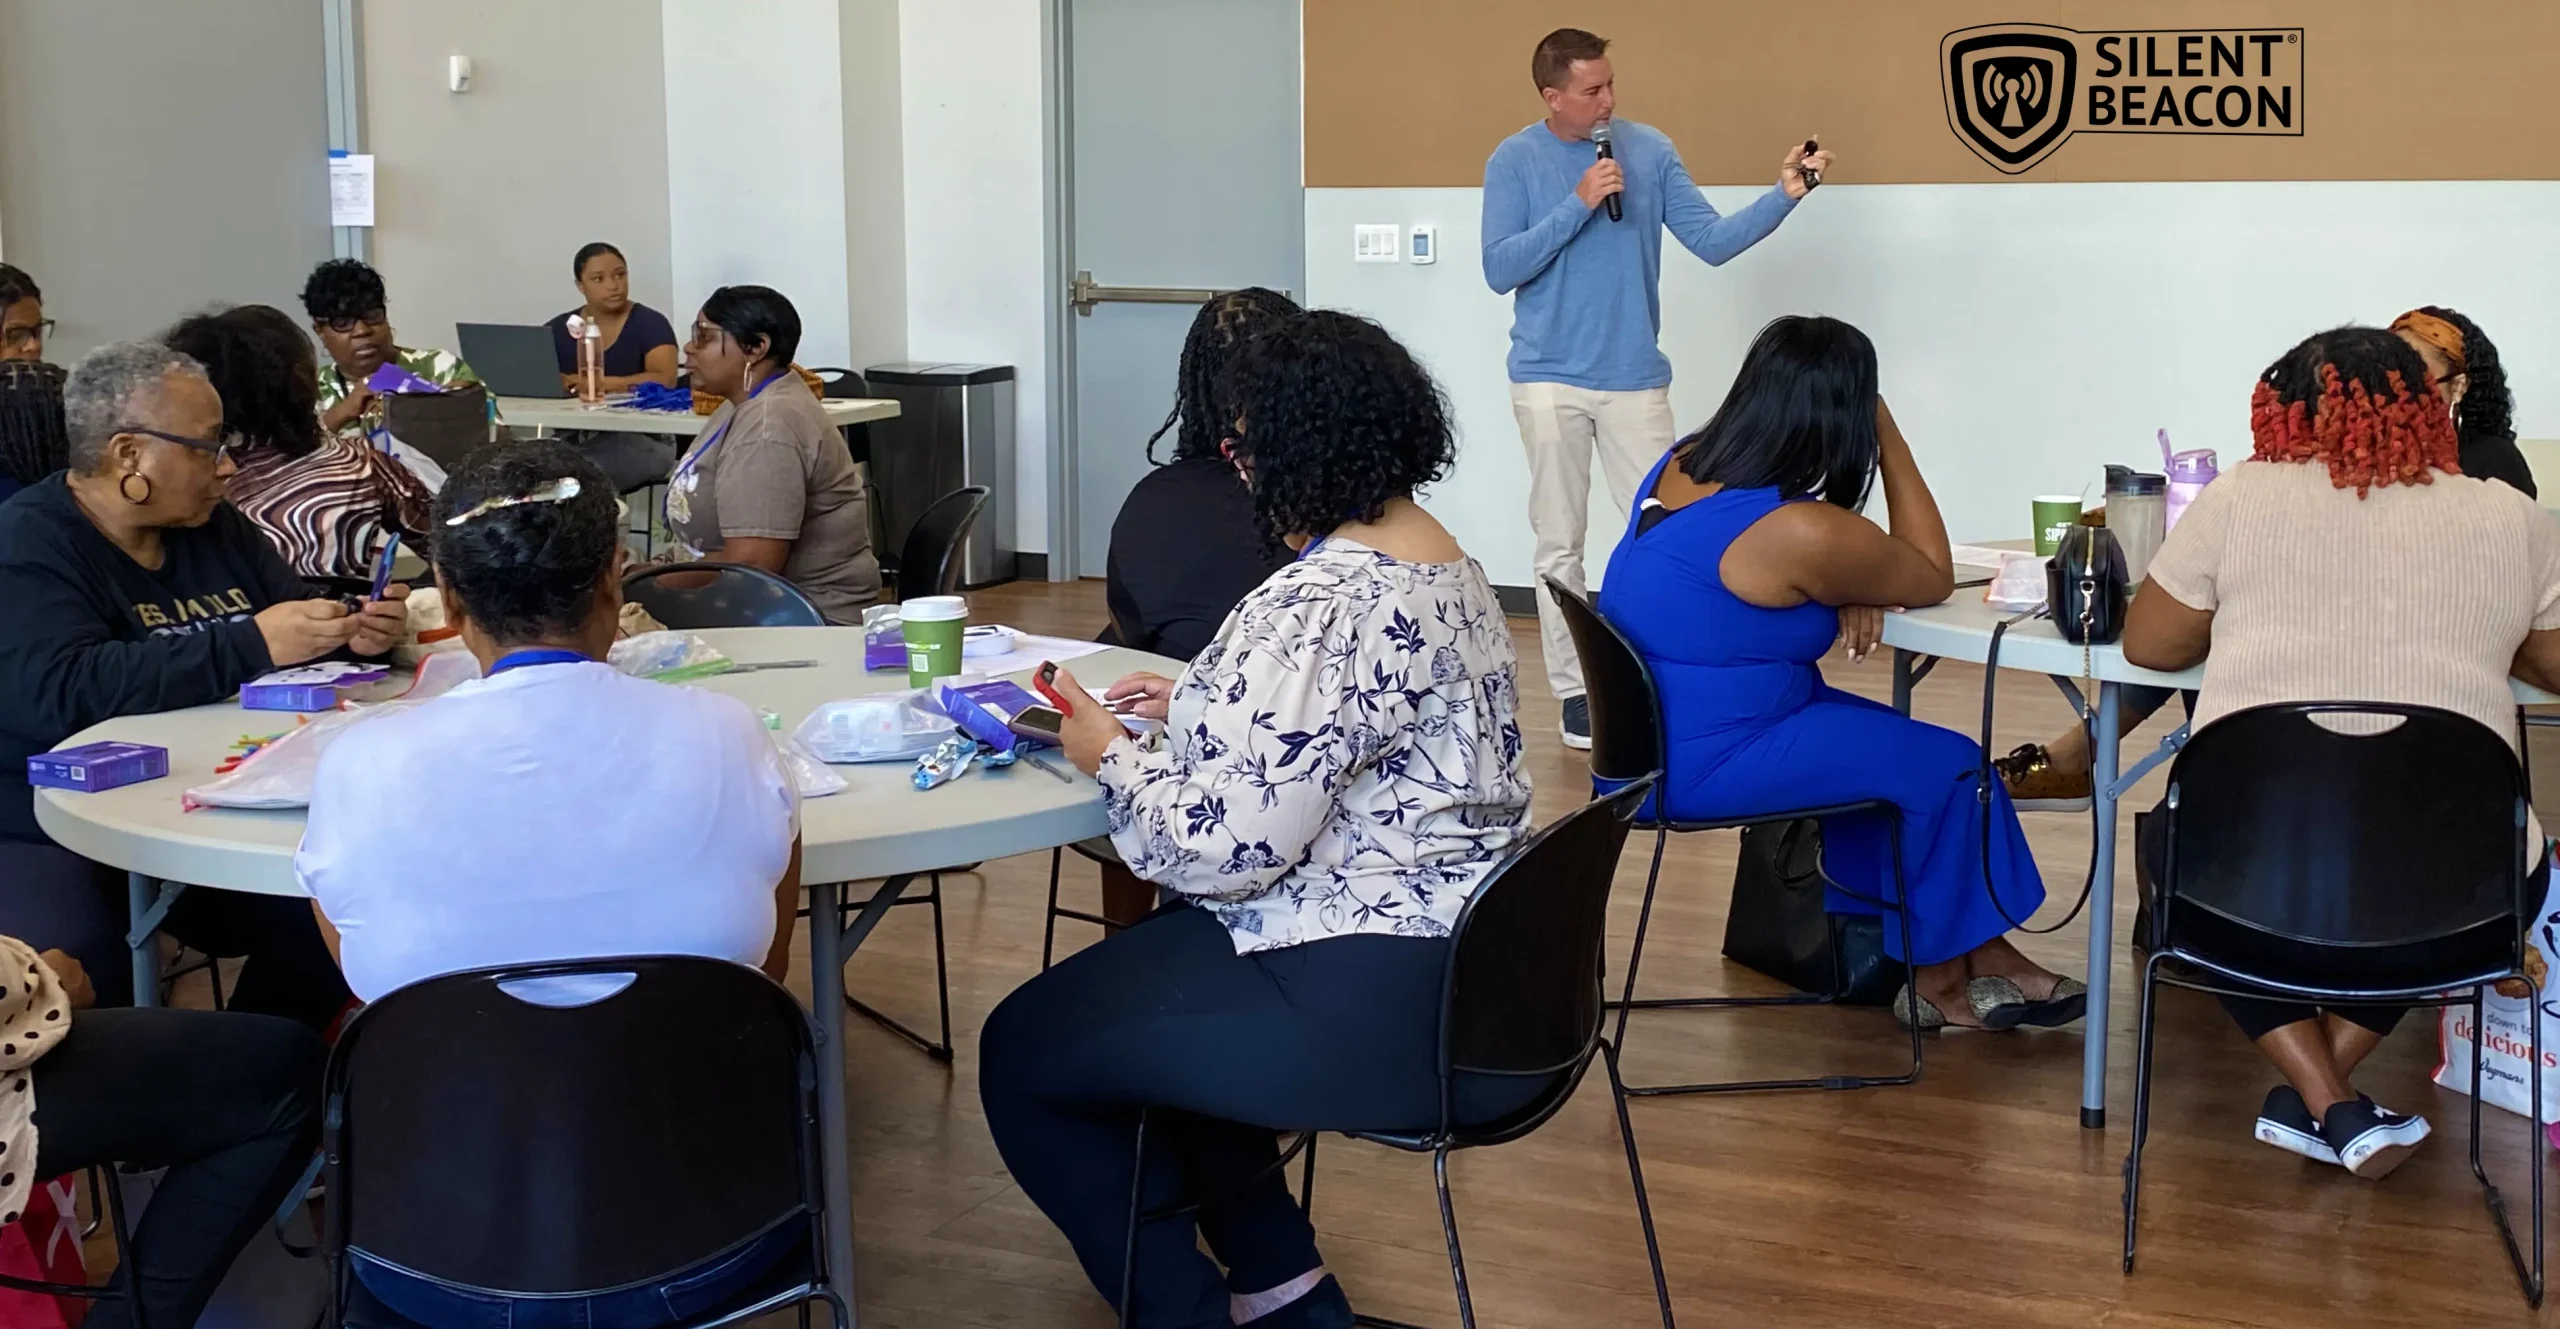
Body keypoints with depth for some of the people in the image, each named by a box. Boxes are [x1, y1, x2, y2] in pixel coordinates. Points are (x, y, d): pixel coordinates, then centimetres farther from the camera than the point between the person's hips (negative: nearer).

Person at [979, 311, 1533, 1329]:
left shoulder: (1317, 608, -24)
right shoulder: (1444, 561, 8)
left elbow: (1219, 849, -25)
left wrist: (1112, 757, -8)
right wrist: (1201, 710, 12)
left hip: (1373, 1009, -10)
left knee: (1023, 1054, 5)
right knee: (1134, 968, 30)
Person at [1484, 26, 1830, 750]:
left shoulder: (1650, 150, 3)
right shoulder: (1514, 162, -2)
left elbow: (1712, 240, 0)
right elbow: (1500, 269, -10)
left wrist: (1782, 195, -14)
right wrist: (1578, 205, -16)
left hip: (1634, 378, 1)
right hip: (1550, 380, -1)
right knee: (1560, 546, 3)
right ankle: (1574, 689, 13)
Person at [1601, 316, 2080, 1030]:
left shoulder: (1682, 464, 2)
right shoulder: (1803, 533, -24)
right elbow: (1934, 580, -6)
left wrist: (1849, 588, -1)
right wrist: (1890, 441, -5)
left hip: (1652, 730, 9)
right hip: (1701, 766, -9)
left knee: (1901, 751, 18)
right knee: (1946, 768, 4)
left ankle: (1977, 948, 23)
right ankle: (1936, 975, 24)